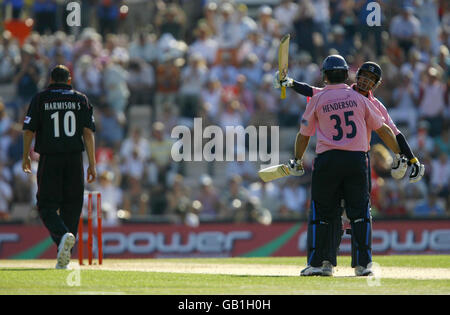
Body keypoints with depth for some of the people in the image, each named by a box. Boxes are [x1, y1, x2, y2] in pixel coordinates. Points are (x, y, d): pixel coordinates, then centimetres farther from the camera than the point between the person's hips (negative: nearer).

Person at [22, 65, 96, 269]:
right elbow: (88, 132, 0)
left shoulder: (40, 99, 2)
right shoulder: (81, 99, 7)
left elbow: (29, 130, -1)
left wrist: (25, 157, 13)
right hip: (74, 159, 2)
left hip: (49, 160, -2)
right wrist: (92, 164, 0)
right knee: (71, 207, 10)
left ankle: (64, 235, -30)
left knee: (47, 206, 0)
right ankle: (64, 258, 8)